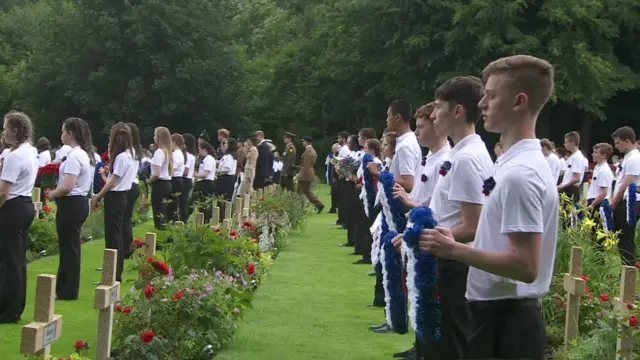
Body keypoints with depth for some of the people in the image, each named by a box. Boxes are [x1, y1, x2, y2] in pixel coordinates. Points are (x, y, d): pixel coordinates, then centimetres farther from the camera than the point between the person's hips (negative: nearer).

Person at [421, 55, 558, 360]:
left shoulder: (519, 174, -21)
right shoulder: (518, 164, 11)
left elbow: (526, 266, -25)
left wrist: (454, 250, -19)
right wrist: (458, 243, 12)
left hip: (504, 320, -10)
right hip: (501, 313, 10)